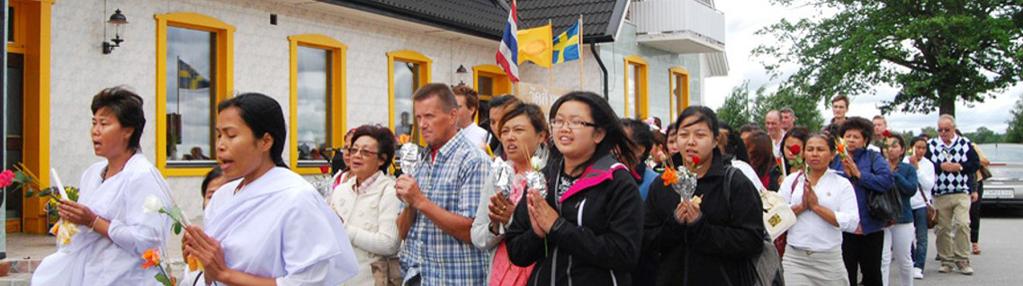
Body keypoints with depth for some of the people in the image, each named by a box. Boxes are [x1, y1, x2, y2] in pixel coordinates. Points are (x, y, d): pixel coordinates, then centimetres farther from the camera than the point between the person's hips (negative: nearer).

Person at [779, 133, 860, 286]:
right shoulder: (792, 180, 7)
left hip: (829, 259, 0)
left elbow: (851, 223, -10)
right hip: (794, 257, 1)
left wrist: (816, 206, -13)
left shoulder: (842, 184, 1)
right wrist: (801, 206, -13)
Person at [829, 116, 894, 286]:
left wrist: (858, 173, -14)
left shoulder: (873, 158, 2)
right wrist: (845, 174, -17)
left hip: (870, 227, 0)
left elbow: (887, 180, -16)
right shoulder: (835, 160, 5)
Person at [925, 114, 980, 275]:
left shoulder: (965, 143, 5)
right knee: (943, 228, 5)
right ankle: (947, 261, 15)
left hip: (962, 193, -1)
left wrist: (960, 166, -10)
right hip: (939, 195, 1)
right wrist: (941, 167, -13)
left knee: (962, 224, -12)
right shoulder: (931, 145, 4)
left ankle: (962, 261, -2)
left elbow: (976, 164, 4)